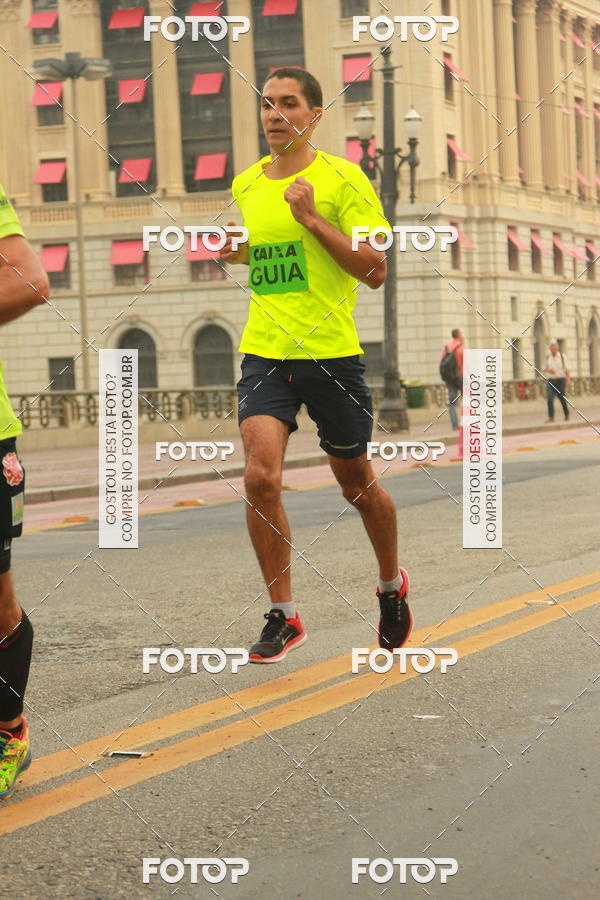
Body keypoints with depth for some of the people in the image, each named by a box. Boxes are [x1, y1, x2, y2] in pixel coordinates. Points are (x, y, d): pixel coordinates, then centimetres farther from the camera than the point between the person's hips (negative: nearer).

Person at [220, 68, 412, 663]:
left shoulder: (343, 179, -5)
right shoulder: (245, 184, 11)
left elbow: (375, 270, -10)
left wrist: (312, 218, -17)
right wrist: (229, 248, 5)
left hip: (331, 352, -3)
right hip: (264, 351, 3)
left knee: (356, 483, 11)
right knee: (260, 474, -15)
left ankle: (392, 585, 38)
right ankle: (283, 616, -3)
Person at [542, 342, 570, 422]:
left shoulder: (562, 356, -4)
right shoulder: (548, 357, 5)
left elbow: (566, 369, -6)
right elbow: (544, 368, 13)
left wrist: (568, 379, -18)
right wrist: (548, 370, -11)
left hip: (560, 380, -2)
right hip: (550, 380, 2)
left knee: (562, 398, 3)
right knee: (549, 398, -14)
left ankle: (566, 414, 29)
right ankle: (551, 417, -15)